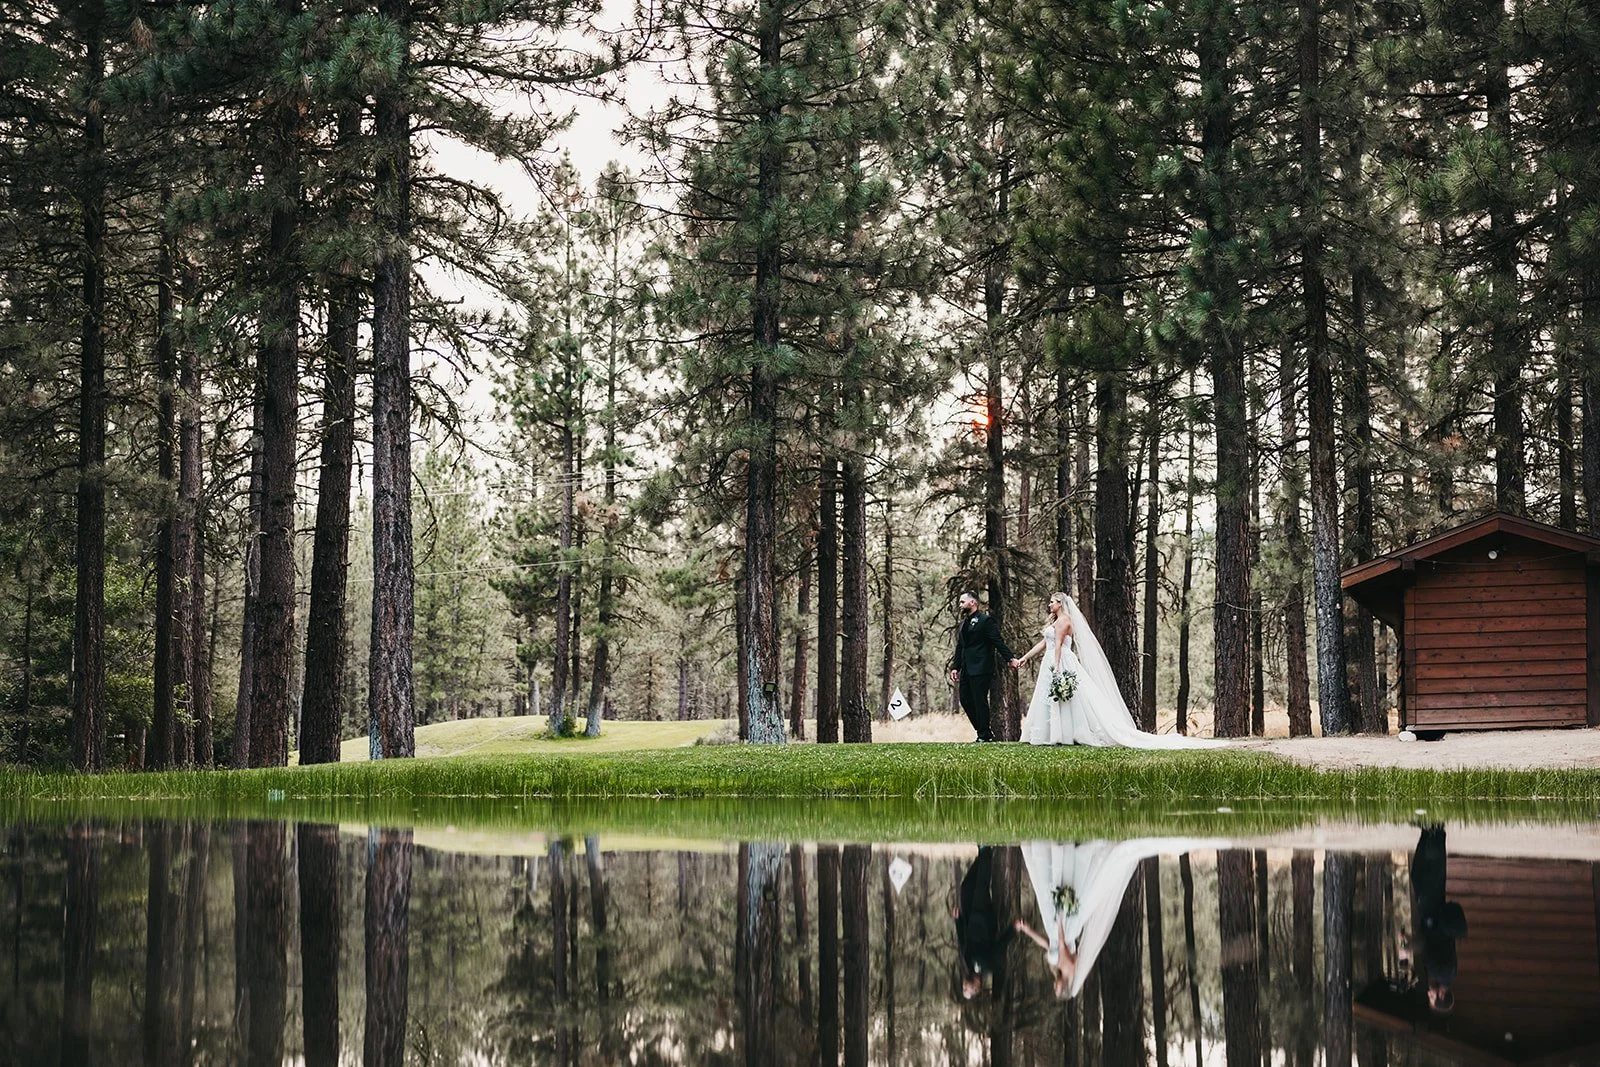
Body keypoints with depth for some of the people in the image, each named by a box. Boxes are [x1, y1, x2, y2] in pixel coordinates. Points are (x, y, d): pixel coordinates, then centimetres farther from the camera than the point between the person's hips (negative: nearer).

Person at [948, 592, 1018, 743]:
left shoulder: (985, 620, -6)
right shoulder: (962, 624, 18)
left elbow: (998, 641, -10)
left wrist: (1010, 658, -16)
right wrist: (955, 667, 13)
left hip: (980, 668, -8)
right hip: (966, 669, 8)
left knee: (980, 701, -6)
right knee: (965, 701, 7)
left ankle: (984, 735, 1)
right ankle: (984, 732, 16)